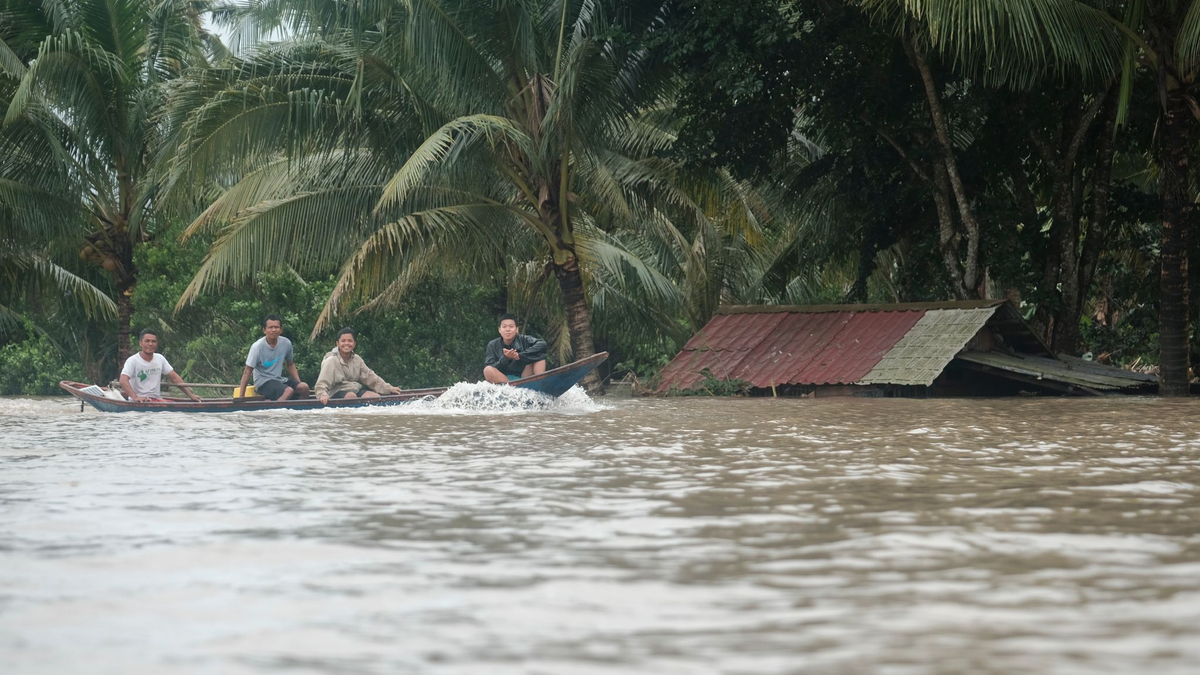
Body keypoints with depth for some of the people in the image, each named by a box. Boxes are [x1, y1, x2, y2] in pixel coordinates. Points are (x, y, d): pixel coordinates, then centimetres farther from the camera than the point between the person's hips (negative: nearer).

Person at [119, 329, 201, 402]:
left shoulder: (160, 359, 12)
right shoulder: (132, 361, -7)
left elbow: (174, 377, 15)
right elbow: (123, 381, -20)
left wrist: (191, 395, 7)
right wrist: (135, 397, -35)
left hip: (157, 399, 6)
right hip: (139, 402, -5)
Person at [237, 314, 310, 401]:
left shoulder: (286, 343, 0)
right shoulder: (257, 347, -13)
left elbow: (290, 365, 17)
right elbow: (247, 372, -10)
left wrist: (299, 383, 6)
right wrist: (241, 396, -14)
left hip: (279, 380, 6)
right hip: (263, 381, -6)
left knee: (304, 387, -19)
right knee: (289, 391, -32)